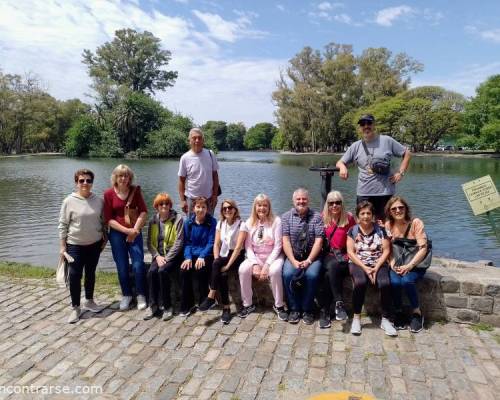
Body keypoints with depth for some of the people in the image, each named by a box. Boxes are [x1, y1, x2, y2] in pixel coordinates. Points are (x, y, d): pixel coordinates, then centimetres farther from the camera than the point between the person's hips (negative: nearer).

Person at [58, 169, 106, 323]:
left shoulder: (98, 201, -1)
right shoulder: (69, 201, -10)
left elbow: (103, 222, 9)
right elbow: (63, 225, -6)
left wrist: (105, 238, 6)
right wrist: (62, 246, -7)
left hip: (95, 244, 3)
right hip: (75, 245, -3)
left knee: (90, 274, 15)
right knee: (74, 276, -2)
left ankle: (89, 301, 32)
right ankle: (75, 308, 13)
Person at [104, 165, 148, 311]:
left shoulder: (135, 191, 0)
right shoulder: (109, 194, -3)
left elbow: (143, 212, -2)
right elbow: (108, 219, -5)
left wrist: (135, 230, -11)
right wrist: (126, 230, -13)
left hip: (135, 233, 0)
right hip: (117, 234, 0)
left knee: (138, 264, -7)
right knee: (122, 267, 5)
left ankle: (141, 295, 10)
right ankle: (126, 295, 24)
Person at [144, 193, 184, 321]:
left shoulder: (178, 219, -5)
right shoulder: (153, 221, 9)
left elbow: (178, 242, -11)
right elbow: (150, 242, 6)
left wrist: (166, 258, -16)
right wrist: (157, 256, -10)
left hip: (173, 254, -4)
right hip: (158, 254, 4)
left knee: (162, 271, -29)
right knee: (151, 271, -25)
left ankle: (167, 306, -15)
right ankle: (153, 304, -10)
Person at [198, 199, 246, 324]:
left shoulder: (241, 224, -9)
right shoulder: (220, 223, 8)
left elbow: (238, 247, -17)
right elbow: (216, 244, 3)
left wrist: (227, 265, -23)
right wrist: (216, 261, -14)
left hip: (237, 257, -4)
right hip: (224, 255, 4)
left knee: (217, 265, -33)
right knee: (221, 274, -29)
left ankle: (211, 297, -24)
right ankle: (226, 308, -25)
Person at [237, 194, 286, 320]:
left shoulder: (276, 221, -7)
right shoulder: (249, 223, 3)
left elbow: (277, 246, -11)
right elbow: (248, 247, 0)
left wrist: (267, 265, -19)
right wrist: (255, 264, -15)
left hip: (273, 256, -3)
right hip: (255, 257, 3)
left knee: (274, 271, -35)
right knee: (243, 269, -26)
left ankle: (279, 305, -13)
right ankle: (248, 304, -7)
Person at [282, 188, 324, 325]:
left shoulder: (316, 217, 1)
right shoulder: (286, 217, 4)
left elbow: (318, 241, -6)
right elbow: (285, 240, -5)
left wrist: (309, 260, -17)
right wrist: (293, 261, -17)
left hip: (312, 256, -1)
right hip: (293, 256, 1)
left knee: (311, 275, -29)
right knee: (287, 274, -27)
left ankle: (307, 310, -7)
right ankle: (294, 309, -7)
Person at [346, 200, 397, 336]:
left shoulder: (381, 230, 6)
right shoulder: (353, 231, 4)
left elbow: (386, 251, 1)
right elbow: (350, 252, -2)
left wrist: (376, 268, -13)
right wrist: (365, 268, -14)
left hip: (378, 264, 1)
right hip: (358, 264, -1)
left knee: (385, 283, -29)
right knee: (360, 282, -33)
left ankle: (385, 319, -12)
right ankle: (356, 317, -16)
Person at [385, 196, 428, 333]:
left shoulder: (416, 223, -8)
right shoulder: (388, 225, 3)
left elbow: (423, 248, -13)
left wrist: (409, 266, -22)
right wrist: (392, 263, -15)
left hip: (415, 264, -2)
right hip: (397, 263, 2)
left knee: (407, 281, -31)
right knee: (394, 282, -28)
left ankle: (417, 313, -5)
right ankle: (398, 312, -2)